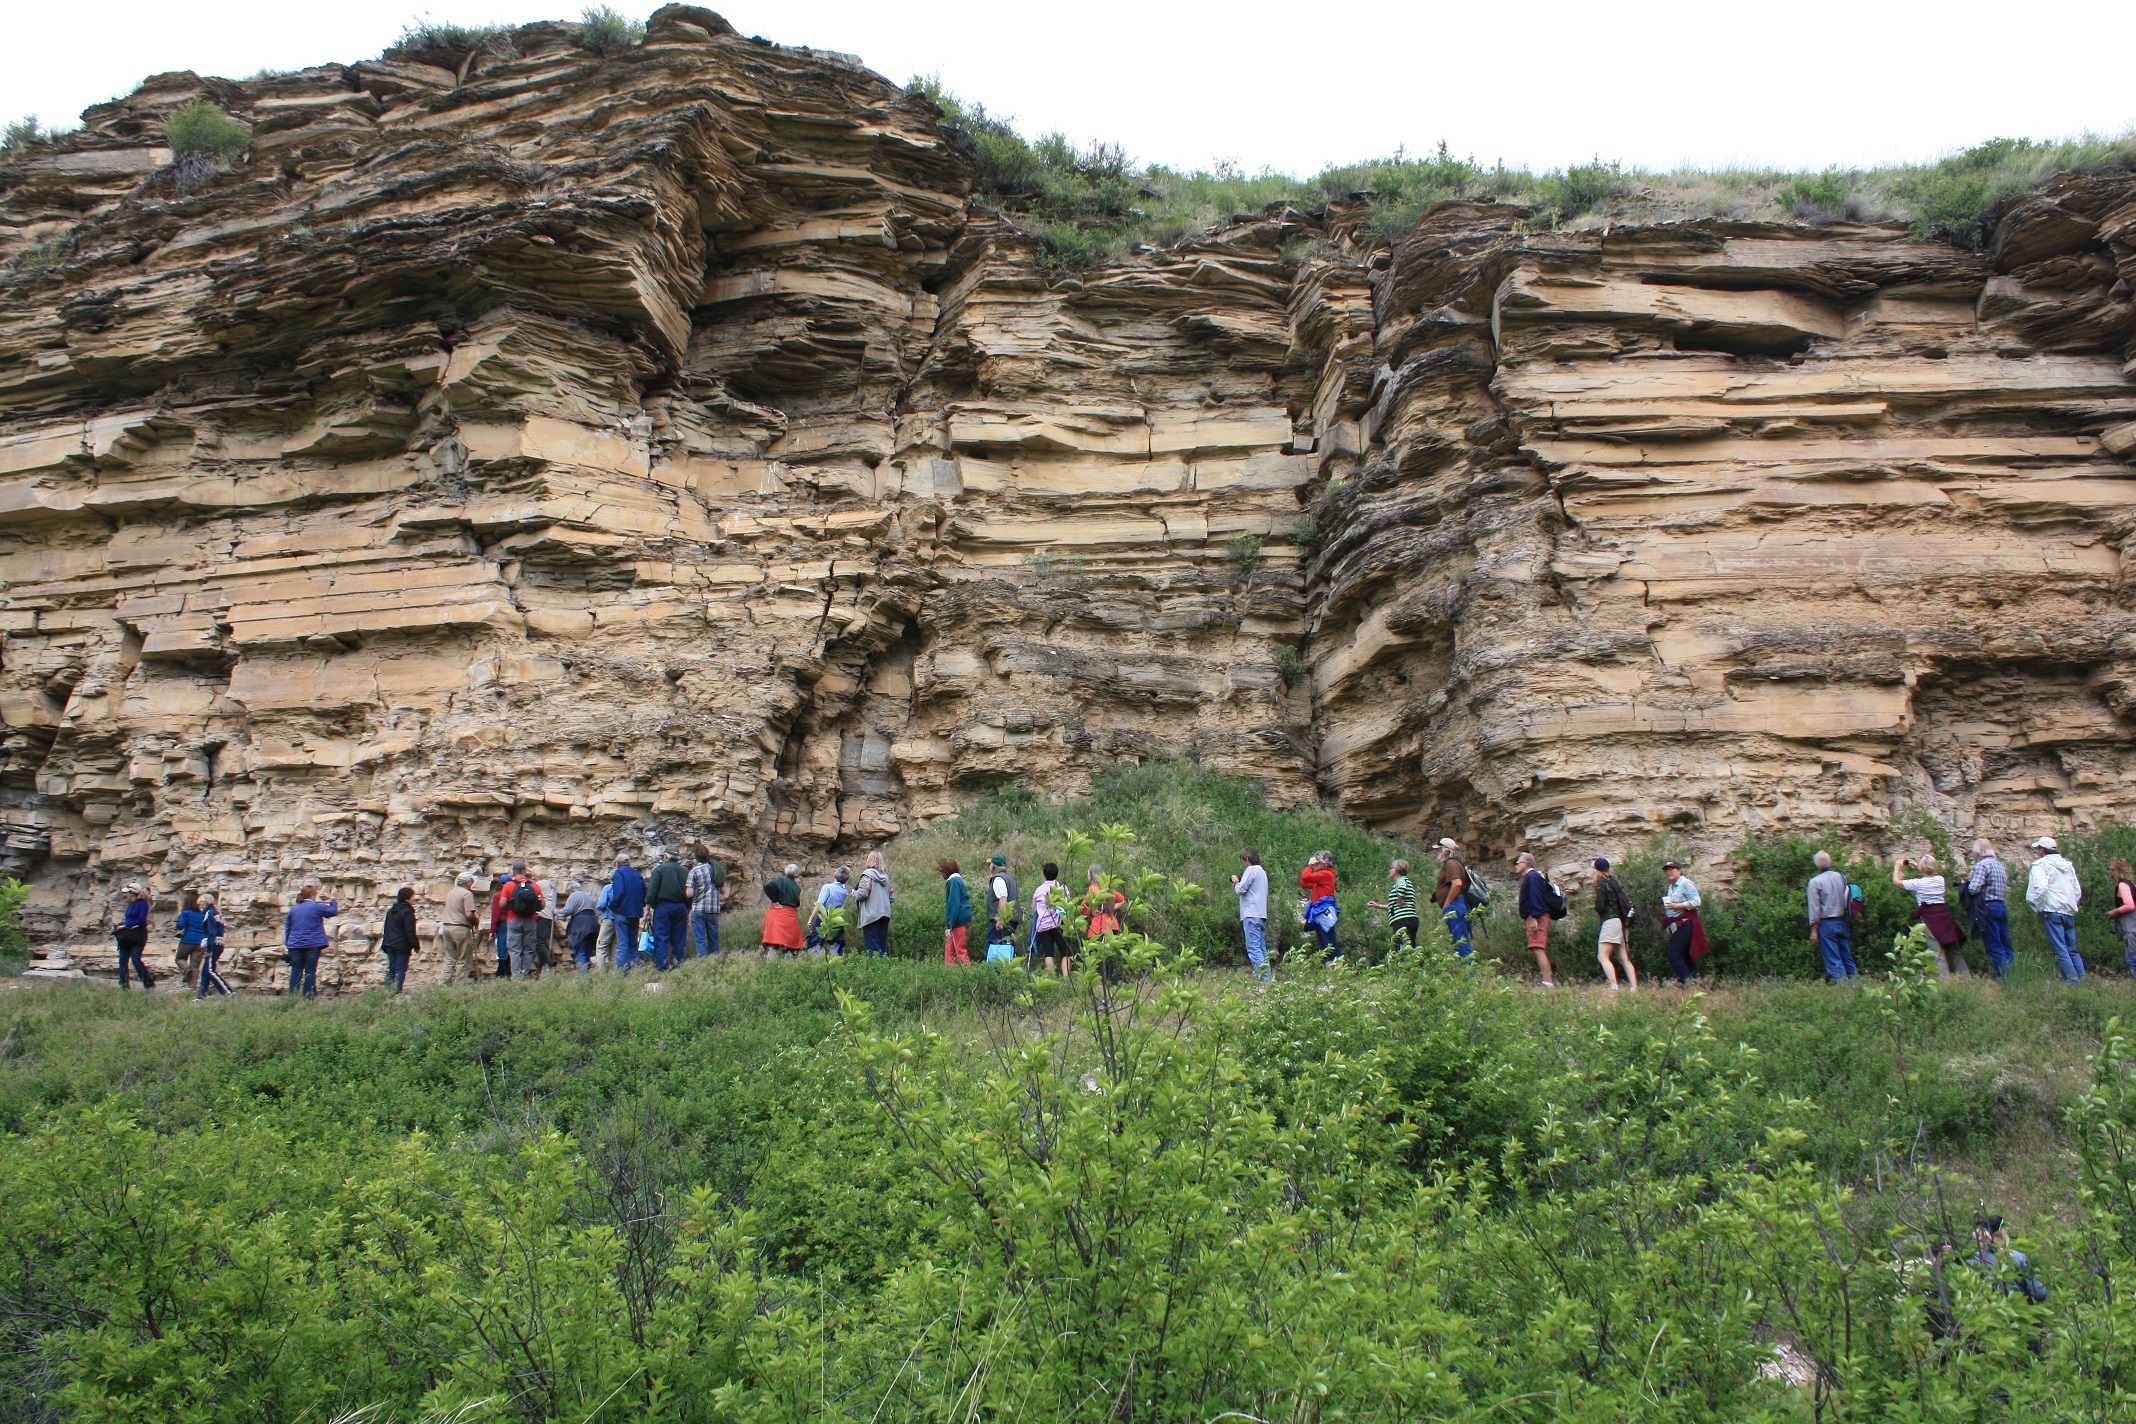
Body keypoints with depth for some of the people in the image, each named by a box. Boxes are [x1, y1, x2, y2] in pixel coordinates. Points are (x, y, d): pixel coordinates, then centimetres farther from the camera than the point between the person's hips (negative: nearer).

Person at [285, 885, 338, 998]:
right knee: (310, 971, 0)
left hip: (295, 945, 4)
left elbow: (287, 929, 14)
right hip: (313, 945, -4)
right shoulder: (317, 907, -5)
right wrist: (334, 902, 23)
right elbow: (334, 911, 4)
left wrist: (287, 945, 20)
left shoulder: (293, 909, 11)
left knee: (296, 971, 4)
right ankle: (308, 996, -2)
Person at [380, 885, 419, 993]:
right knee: (401, 969, -4)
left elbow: (387, 928, 20)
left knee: (391, 969, 12)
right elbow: (410, 932, -16)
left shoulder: (391, 910, 13)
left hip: (390, 944, 7)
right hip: (402, 945, -7)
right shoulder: (407, 912, -14)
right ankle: (397, 991, -10)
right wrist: (416, 945, -10)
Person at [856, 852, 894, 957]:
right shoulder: (886, 876, 13)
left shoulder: (868, 874, -7)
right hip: (884, 915, 6)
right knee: (882, 944, 9)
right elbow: (892, 897, 13)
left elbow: (863, 893, -16)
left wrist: (854, 893, 4)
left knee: (872, 945, -5)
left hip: (871, 915, -6)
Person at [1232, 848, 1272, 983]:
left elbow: (1240, 890, -11)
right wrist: (1239, 884, 16)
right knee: (1262, 949, 11)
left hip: (1251, 914, -10)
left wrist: (1236, 882, 8)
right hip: (1262, 915, 10)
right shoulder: (1262, 872, 22)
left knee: (1254, 949, -13)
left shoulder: (1251, 870, -6)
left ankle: (1262, 979, -21)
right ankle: (1268, 977, 9)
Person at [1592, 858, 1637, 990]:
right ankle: (1634, 988, 0)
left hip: (1610, 921, -9)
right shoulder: (1614, 882, 16)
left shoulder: (1601, 884, -7)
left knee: (1603, 956, -14)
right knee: (1624, 959, 8)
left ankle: (1614, 988, -27)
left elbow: (1599, 906, -14)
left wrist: (1597, 912, 7)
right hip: (1622, 921, 9)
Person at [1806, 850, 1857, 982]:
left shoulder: (1815, 882, -12)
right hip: (1842, 922, 5)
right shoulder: (1841, 877, 4)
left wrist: (1813, 931, -8)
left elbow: (1814, 908, -12)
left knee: (1833, 960, -3)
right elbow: (1847, 902, 11)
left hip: (1826, 923, -5)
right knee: (1847, 956, 14)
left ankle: (1842, 983, -8)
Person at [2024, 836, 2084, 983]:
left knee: (2061, 950, -7)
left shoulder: (2041, 865, -4)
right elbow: (2078, 891, 21)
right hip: (2069, 912, 7)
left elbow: (2040, 887, -19)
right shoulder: (2068, 865, 19)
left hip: (2052, 911, -7)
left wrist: (2039, 908, -8)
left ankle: (2072, 981, -12)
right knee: (2072, 950, 12)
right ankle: (2082, 980, 7)